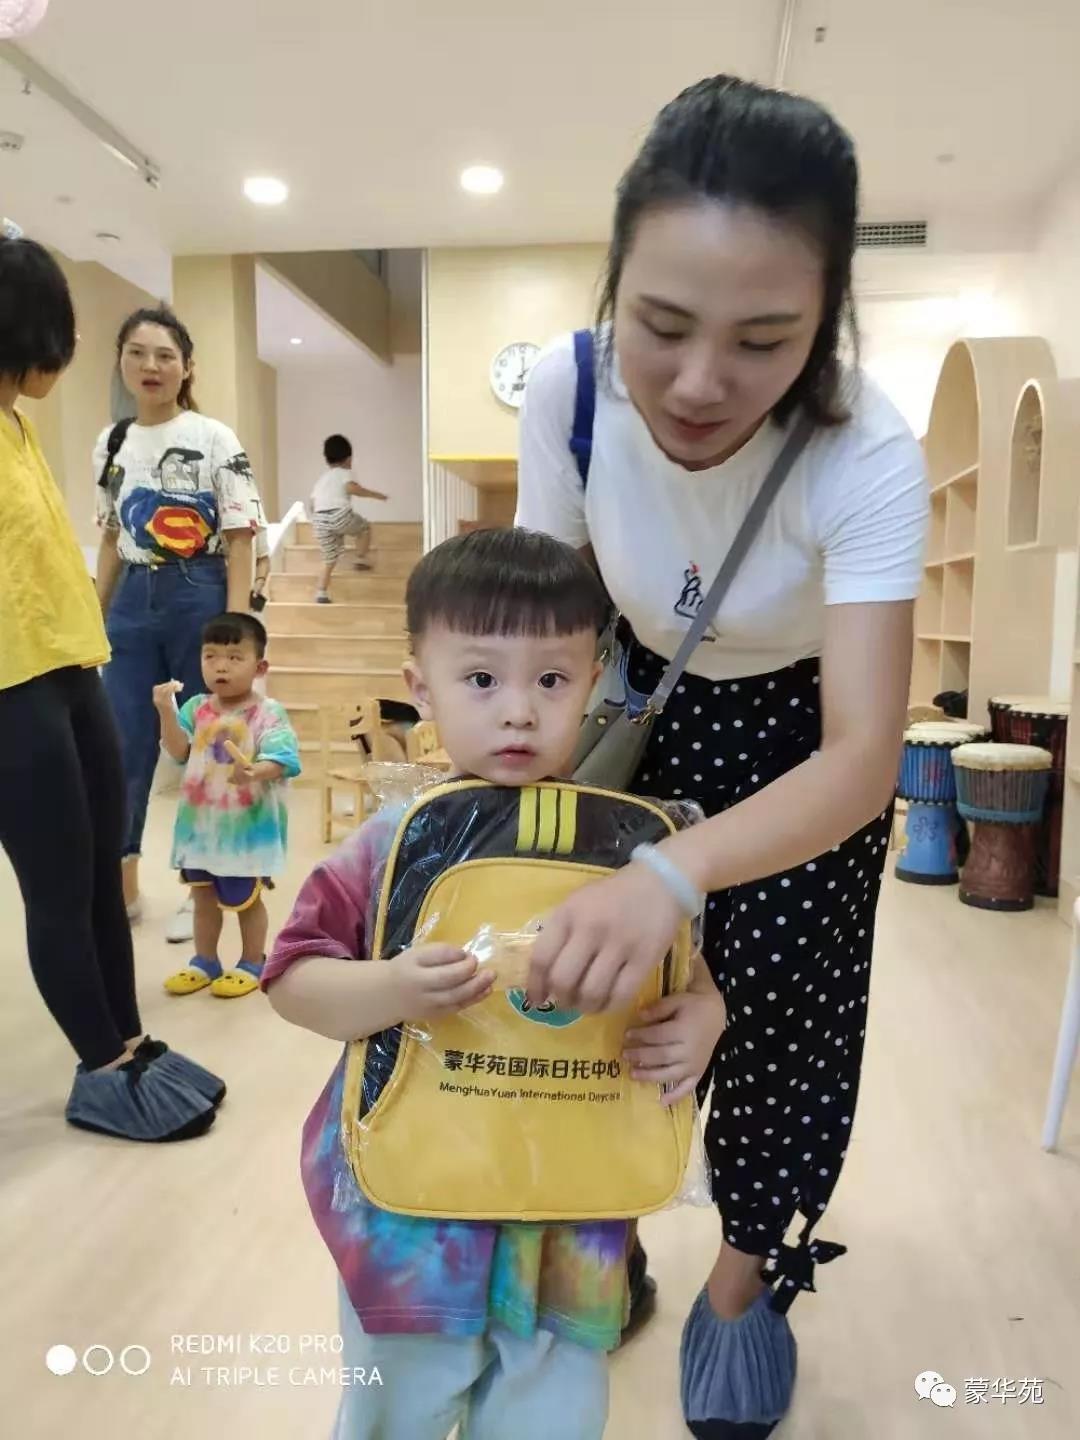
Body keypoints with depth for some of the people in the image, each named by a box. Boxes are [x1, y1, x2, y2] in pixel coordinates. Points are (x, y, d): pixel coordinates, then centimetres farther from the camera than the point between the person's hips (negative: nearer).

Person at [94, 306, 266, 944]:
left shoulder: (214, 438, -4)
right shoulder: (112, 442, 10)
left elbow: (239, 539, -7)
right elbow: (112, 539, 16)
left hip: (200, 596, -4)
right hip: (133, 601, 5)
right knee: (123, 747, 6)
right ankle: (123, 886, 22)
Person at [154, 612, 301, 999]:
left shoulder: (269, 712, -12)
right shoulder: (196, 708, 2)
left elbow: (279, 760, -21)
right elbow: (179, 752, -6)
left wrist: (254, 772, -42)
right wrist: (167, 712, -19)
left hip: (248, 822, -5)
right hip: (201, 820, 5)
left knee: (246, 898, 10)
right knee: (204, 895, 18)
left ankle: (251, 964, 28)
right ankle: (204, 961, 34)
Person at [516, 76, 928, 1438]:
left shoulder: (866, 456, -34)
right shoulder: (564, 385, -27)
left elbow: (863, 755, -39)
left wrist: (673, 874, -56)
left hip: (802, 746, -1)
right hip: (639, 715, 2)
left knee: (781, 1018, 2)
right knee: (602, 996, 5)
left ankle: (748, 1275, 33)